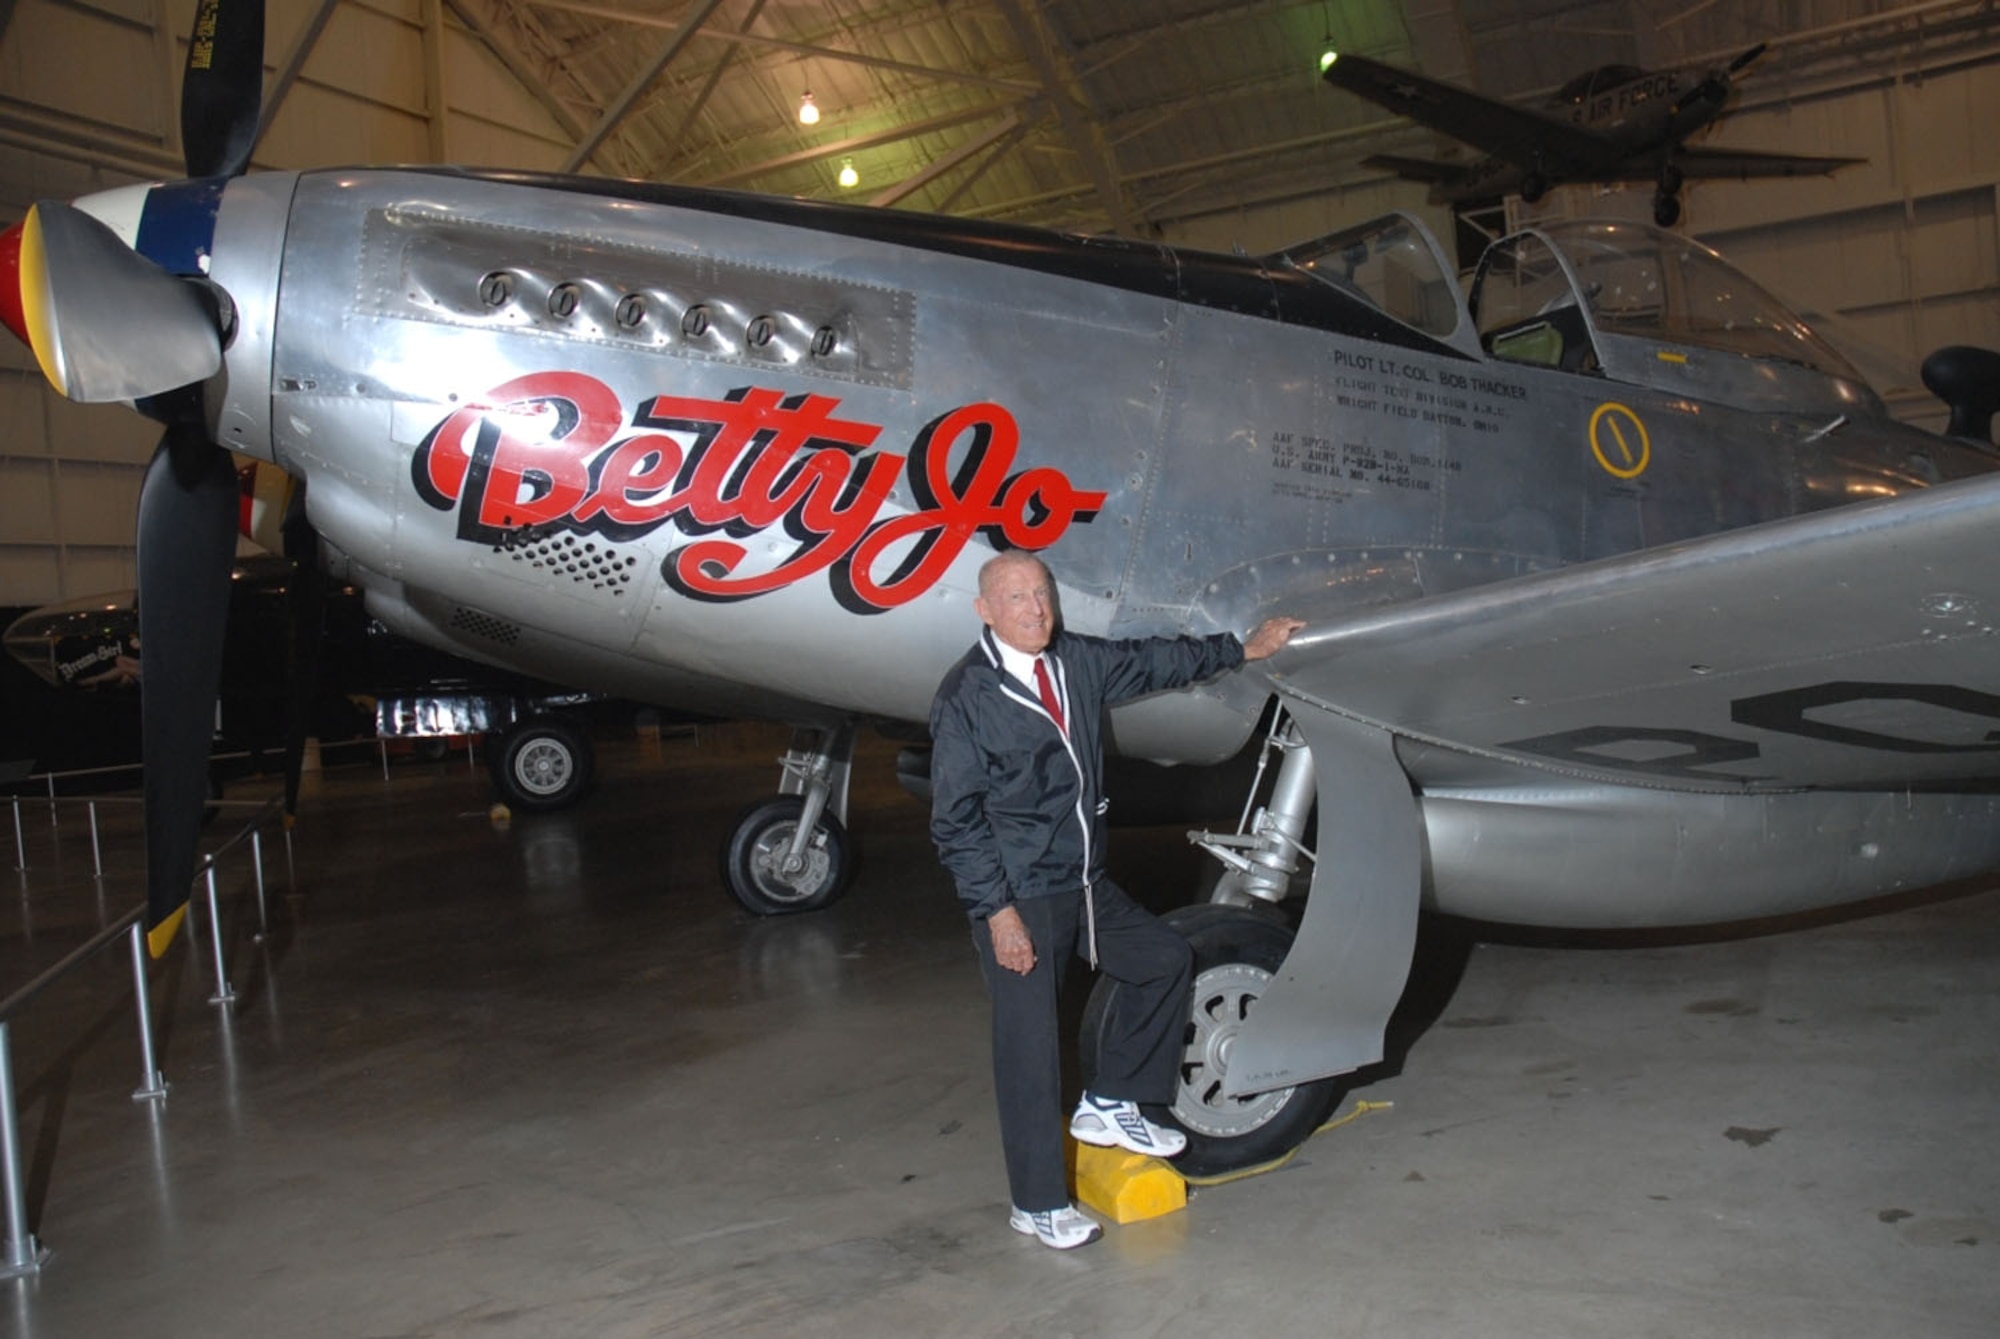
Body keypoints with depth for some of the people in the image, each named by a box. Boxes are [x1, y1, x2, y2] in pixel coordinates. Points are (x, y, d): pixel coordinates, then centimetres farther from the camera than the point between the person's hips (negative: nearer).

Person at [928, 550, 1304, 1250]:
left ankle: (1107, 1106, 30)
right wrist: (997, 911, -18)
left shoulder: (1078, 661, 3)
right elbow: (956, 820, -15)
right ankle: (1039, 1205, 18)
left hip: (1085, 883, 8)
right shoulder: (964, 698, -15)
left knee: (1166, 958, 17)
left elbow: (1151, 661, 20)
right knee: (1028, 1047, 0)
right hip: (1018, 898, -7)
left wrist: (1244, 647, 27)